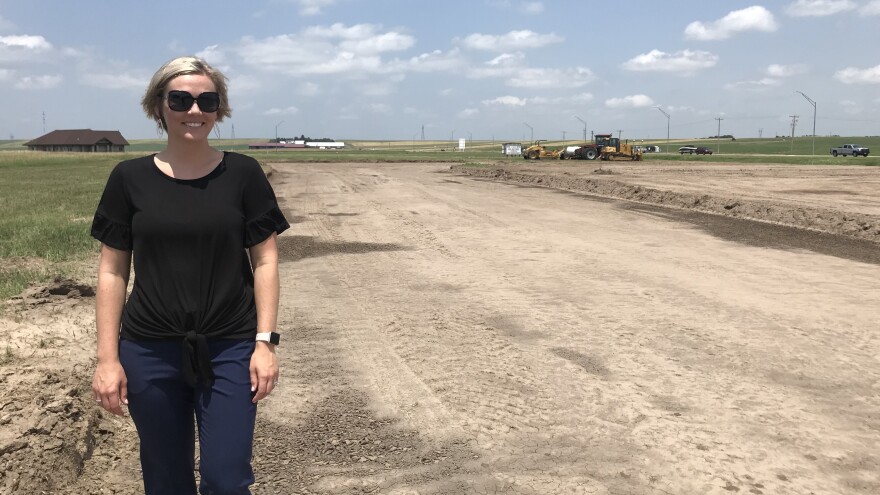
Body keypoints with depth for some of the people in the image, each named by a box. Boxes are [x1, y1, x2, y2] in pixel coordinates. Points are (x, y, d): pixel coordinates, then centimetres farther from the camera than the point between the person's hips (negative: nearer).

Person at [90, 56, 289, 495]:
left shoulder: (243, 174, -2)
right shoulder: (130, 178, 0)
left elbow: (265, 261, -1)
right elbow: (112, 271, 3)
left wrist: (265, 342, -7)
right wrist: (107, 357, -1)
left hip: (230, 350, -1)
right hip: (149, 352, 1)